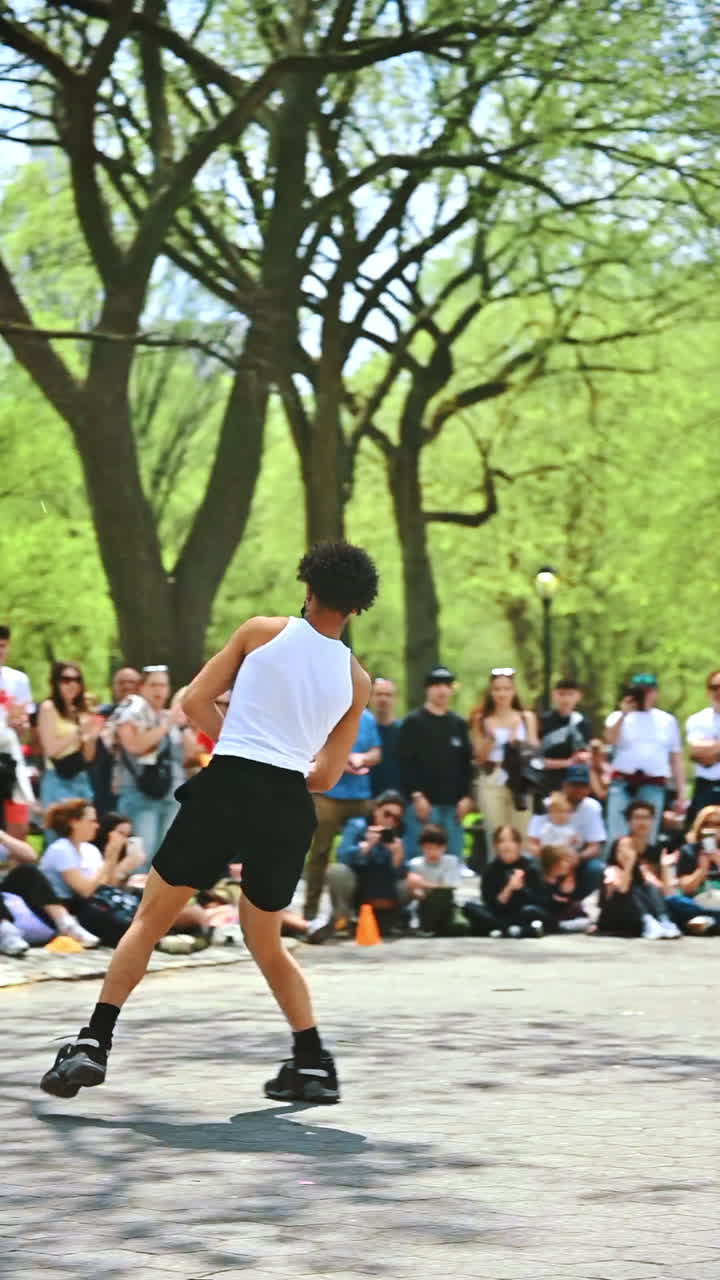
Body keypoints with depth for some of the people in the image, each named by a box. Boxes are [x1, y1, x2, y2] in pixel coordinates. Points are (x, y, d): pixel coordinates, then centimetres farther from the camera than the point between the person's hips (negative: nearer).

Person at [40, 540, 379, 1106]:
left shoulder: (262, 631, 3)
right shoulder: (356, 680, 10)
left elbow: (196, 702, 4)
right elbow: (326, 777, 13)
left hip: (227, 786, -3)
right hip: (290, 801, 3)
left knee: (149, 920, 4)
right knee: (266, 942, 21)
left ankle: (95, 1042, -7)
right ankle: (313, 1063, 12)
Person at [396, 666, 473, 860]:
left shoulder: (458, 724, 16)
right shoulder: (413, 722, 0)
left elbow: (467, 763, 16)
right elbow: (405, 762, -6)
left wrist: (466, 796, 5)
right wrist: (416, 796, -14)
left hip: (453, 805, 5)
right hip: (423, 802, -5)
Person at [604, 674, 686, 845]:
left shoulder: (668, 721, 13)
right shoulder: (618, 717, 8)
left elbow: (676, 760, 14)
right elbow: (611, 740, -12)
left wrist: (681, 794, 10)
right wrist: (624, 715, -16)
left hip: (654, 785, 1)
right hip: (623, 782, -1)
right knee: (617, 838, -8)